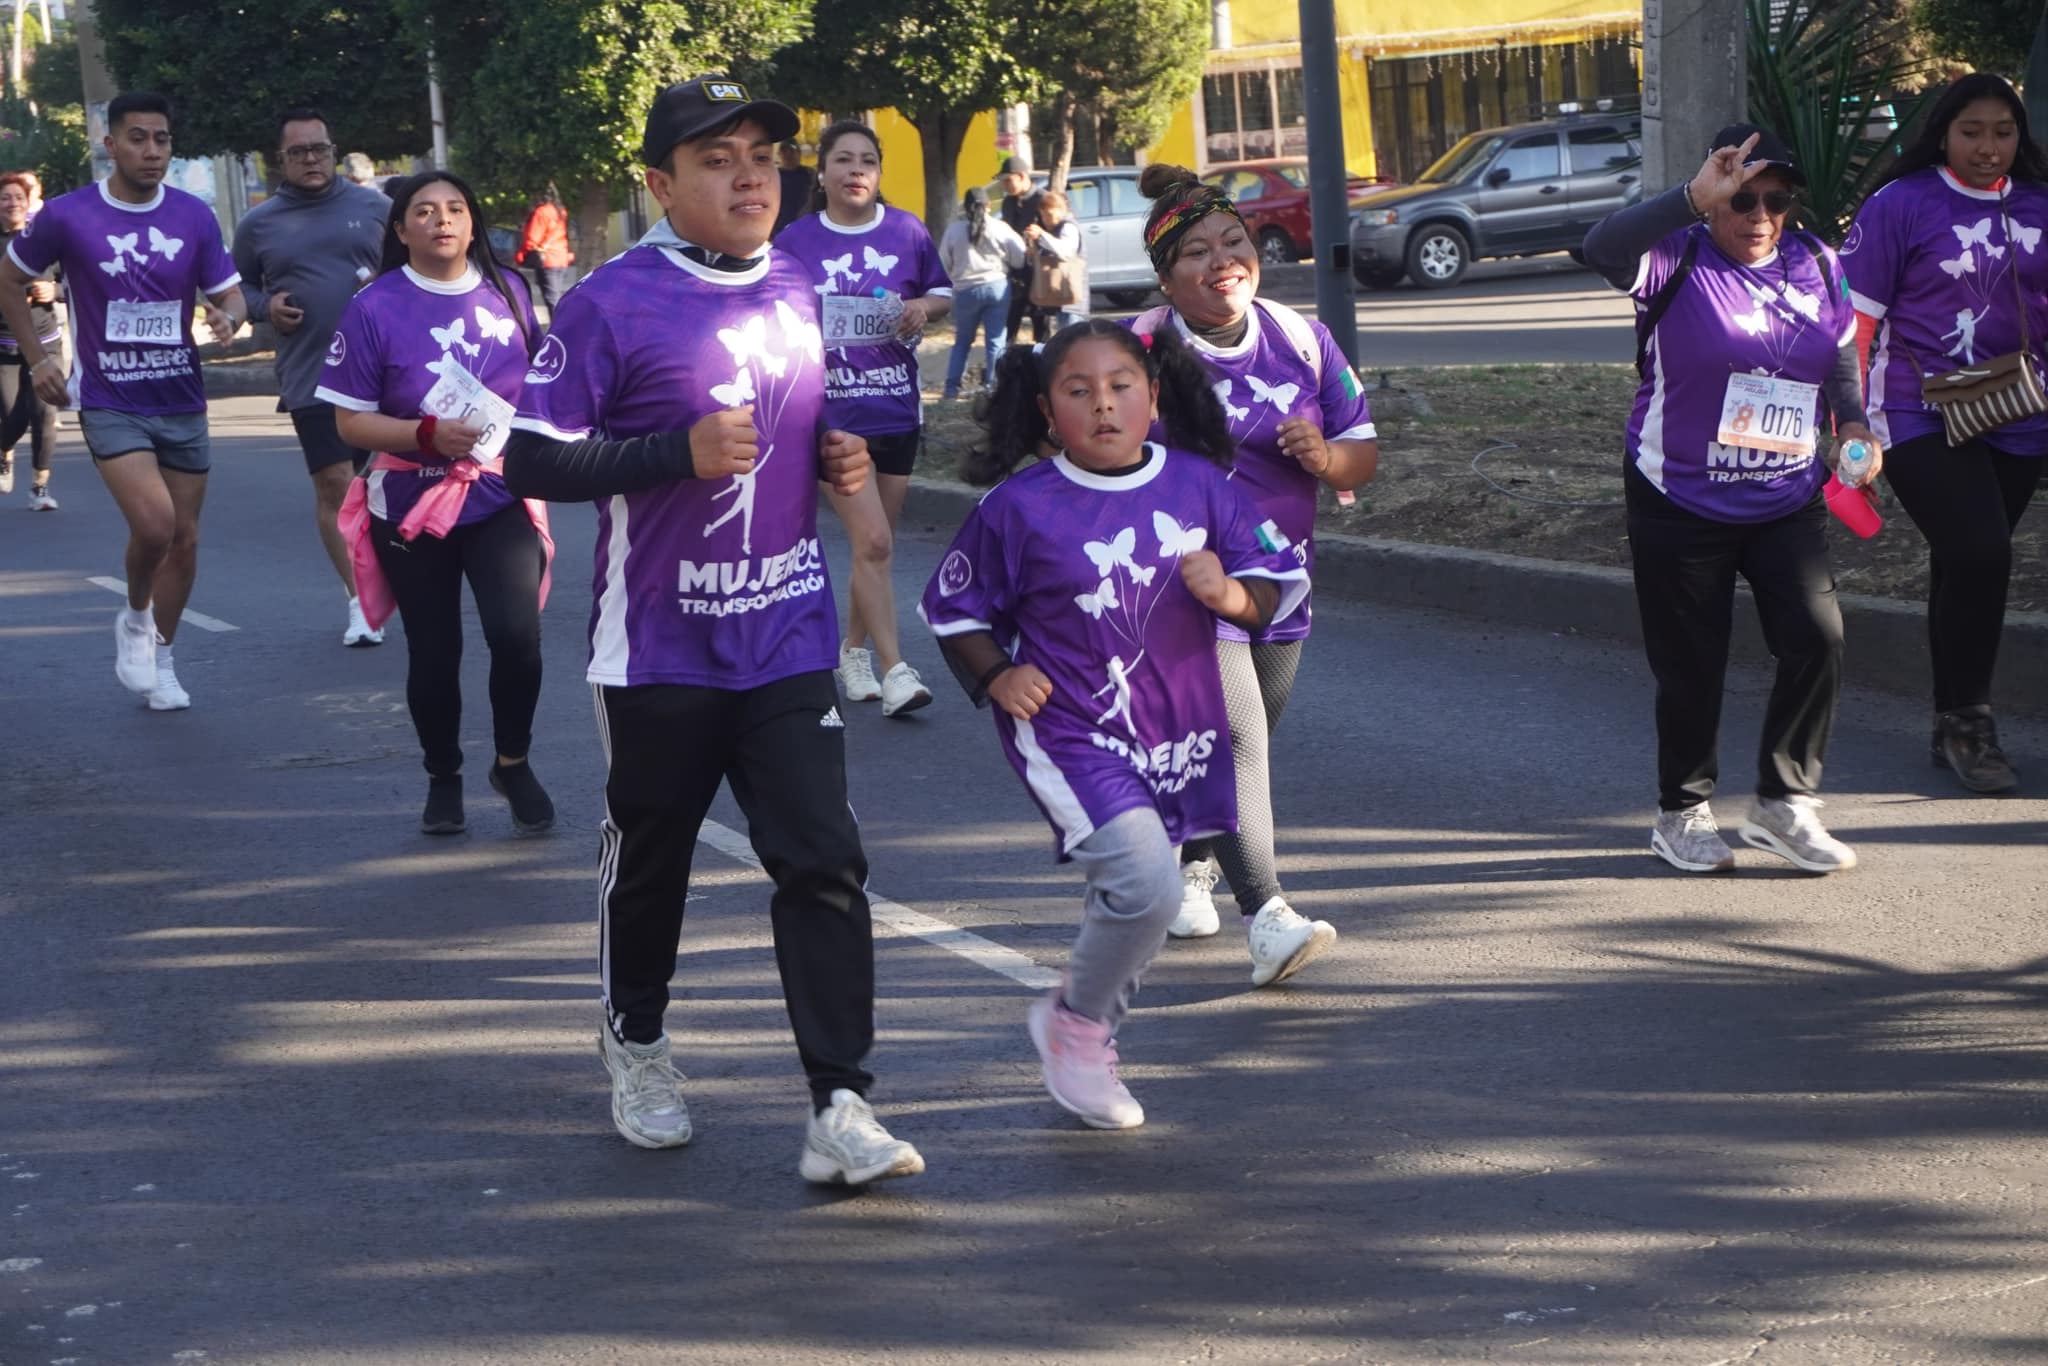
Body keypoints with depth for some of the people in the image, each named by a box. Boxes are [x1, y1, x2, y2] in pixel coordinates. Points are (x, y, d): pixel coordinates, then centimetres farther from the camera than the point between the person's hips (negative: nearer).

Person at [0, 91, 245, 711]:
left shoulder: (195, 216, -1)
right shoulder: (66, 216, -7)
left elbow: (230, 294, 4)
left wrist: (228, 317, -20)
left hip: (182, 403, 4)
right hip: (110, 404, -3)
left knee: (184, 538, 8)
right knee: (154, 523, -22)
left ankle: (162, 659, 27)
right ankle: (134, 619, 8)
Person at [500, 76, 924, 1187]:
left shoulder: (798, 292, 8)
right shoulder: (612, 303, -11)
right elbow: (532, 460, -14)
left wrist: (837, 457, 1)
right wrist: (683, 451, -23)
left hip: (788, 644, 4)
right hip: (659, 649, -4)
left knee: (824, 862, -6)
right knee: (649, 858, 14)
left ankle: (839, 1112, -6)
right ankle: (635, 1045, 39)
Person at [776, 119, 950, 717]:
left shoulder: (907, 232, 3)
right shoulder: (795, 242, -2)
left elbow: (943, 294, 15)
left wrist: (923, 307, -7)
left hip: (897, 407, 4)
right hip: (832, 410, -4)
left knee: (878, 543, 13)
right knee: (872, 541, -14)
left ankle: (854, 651, 30)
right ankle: (895, 670, -12)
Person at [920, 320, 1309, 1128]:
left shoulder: (1201, 486, -1)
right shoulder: (1018, 509, -8)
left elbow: (1277, 588, 5)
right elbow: (955, 609, 4)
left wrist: (1230, 594, -15)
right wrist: (996, 676, -11)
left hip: (1179, 733, 4)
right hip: (1072, 734, -4)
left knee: (1128, 896, 16)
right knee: (1146, 882, -21)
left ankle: (1091, 1034, 40)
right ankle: (1074, 1023, 4)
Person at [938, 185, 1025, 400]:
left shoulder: (954, 229, -2)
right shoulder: (999, 228, -3)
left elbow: (944, 263, 3)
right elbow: (1020, 257, 0)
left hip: (966, 290, 1)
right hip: (997, 286, -1)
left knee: (962, 341, 15)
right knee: (996, 340, 4)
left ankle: (952, 386, 13)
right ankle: (993, 386, -1)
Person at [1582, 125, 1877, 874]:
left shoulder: (1816, 265, 4)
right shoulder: (1678, 260, -11)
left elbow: (1842, 359, 15)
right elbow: (1603, 249, -32)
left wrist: (1853, 421, -5)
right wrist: (1694, 199, -42)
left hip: (1787, 503, 4)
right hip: (1681, 503, -4)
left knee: (1817, 635, -10)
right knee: (1691, 664, 3)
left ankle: (1784, 800, 5)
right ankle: (1683, 813, 22)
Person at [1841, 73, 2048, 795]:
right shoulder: (1899, 206, -6)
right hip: (1920, 419, -5)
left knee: (1966, 567, 11)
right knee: (1979, 555, -16)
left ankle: (1956, 730, 23)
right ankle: (1966, 721, 0)